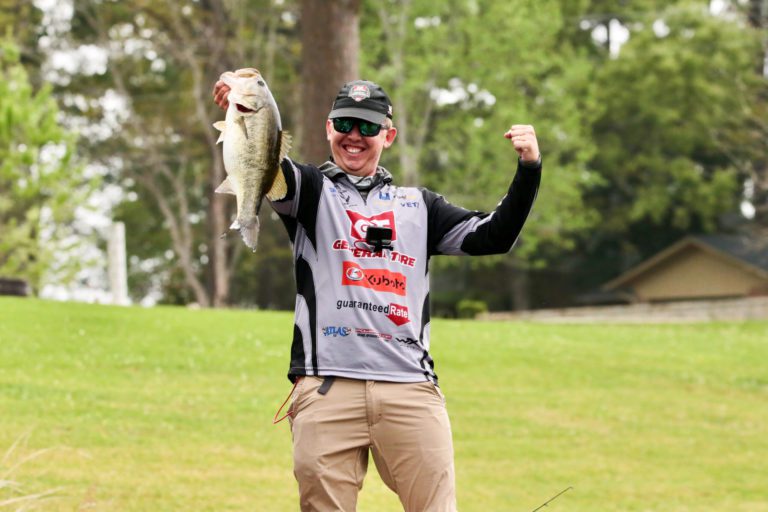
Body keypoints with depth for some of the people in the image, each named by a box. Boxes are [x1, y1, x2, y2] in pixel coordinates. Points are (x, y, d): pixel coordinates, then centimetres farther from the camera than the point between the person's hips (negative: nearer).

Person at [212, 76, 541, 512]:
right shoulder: (311, 190, 13)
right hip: (326, 388, -2)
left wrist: (529, 169, 0)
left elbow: (493, 237, 14)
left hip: (411, 390, 2)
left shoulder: (419, 205, 21)